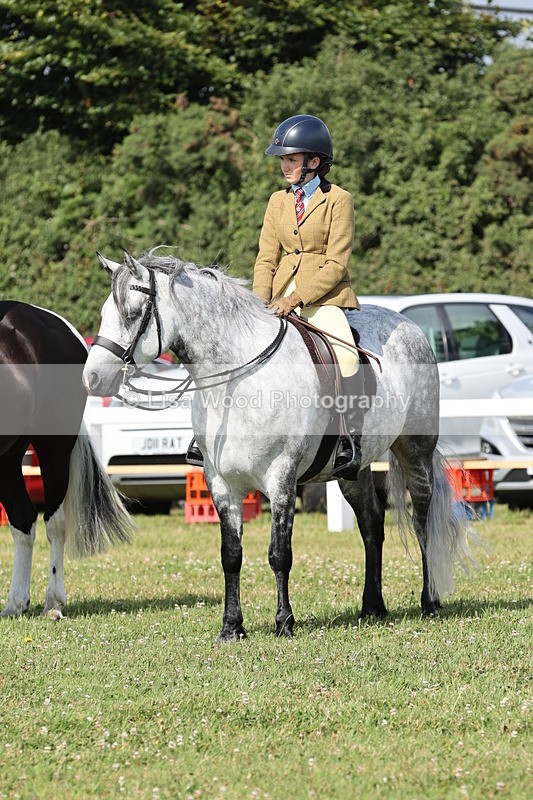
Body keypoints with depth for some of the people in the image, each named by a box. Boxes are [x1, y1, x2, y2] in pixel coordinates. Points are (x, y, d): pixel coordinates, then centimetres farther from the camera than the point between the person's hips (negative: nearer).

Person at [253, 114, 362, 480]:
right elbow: (267, 259, 12)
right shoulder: (279, 201, 14)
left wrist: (298, 298, -20)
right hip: (283, 298, 6)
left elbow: (336, 264, -10)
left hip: (324, 297, -6)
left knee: (345, 356, -29)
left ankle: (351, 440, -27)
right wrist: (262, 300, -7)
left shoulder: (338, 200, -3)